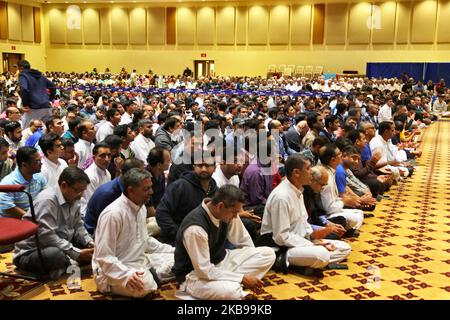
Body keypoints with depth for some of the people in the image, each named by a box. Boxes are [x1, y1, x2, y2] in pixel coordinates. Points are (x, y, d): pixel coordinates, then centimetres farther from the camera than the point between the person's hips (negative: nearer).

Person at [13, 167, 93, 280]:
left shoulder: (73, 199, 3)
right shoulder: (47, 200, -23)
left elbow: (78, 226, 10)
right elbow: (47, 237, -29)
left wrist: (90, 244, -10)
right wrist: (78, 254, -28)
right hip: (30, 253, -8)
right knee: (56, 255, -39)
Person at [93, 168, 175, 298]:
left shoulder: (141, 207, 4)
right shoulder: (113, 214, -24)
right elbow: (104, 257, -25)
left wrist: (173, 251, 12)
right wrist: (127, 274, -37)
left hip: (140, 262, 8)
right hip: (116, 271, -8)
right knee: (145, 285, -34)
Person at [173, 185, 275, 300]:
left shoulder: (227, 212, -9)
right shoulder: (195, 228, -31)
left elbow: (243, 241, 8)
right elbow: (205, 271, -27)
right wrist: (242, 278, -24)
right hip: (196, 274, -8)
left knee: (267, 254, -8)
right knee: (231, 291, -40)